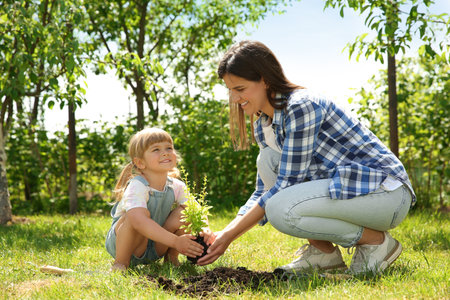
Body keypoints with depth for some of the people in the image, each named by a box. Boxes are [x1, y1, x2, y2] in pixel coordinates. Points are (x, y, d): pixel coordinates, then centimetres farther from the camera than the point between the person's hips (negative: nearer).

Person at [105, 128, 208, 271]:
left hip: (155, 250, 5)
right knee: (143, 213, -34)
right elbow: (139, 221, -43)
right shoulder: (136, 187, -27)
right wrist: (175, 241, -47)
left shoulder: (176, 186, -7)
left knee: (183, 212, -15)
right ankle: (120, 262, -17)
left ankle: (171, 257, 2)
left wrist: (204, 230, -33)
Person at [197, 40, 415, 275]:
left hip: (387, 192, -9)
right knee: (268, 159, -1)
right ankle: (322, 251, 2)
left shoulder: (301, 107, -20)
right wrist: (223, 234, -2)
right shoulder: (263, 124, 9)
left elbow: (286, 185, -21)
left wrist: (231, 236, -18)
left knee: (280, 209, -26)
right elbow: (264, 192, 12)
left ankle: (376, 241, -7)